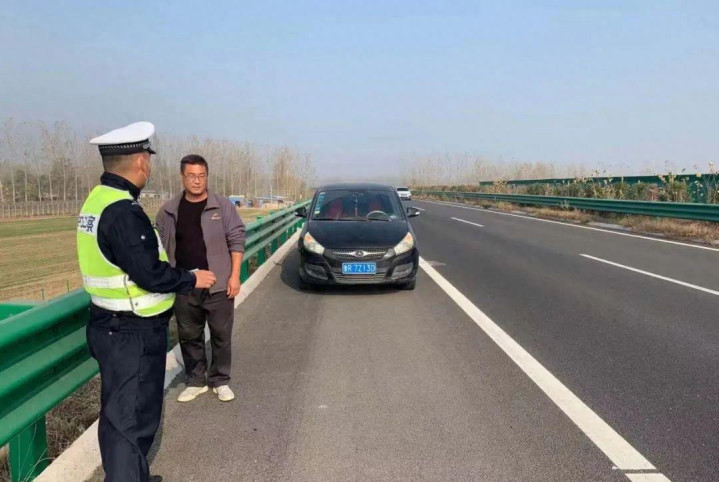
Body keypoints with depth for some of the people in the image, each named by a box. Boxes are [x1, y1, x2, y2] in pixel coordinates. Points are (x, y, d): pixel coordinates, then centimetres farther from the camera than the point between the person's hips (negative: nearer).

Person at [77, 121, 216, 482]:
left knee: (120, 413, 22)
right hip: (132, 334, -10)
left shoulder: (97, 200, 7)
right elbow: (150, 273, -25)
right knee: (131, 418, 1)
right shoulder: (123, 211, -24)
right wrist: (192, 279, -9)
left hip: (112, 327, 10)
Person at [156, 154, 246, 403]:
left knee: (221, 335, 6)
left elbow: (236, 241, -4)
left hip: (218, 285, -2)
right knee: (189, 336, 12)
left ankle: (220, 381, 23)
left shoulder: (223, 206, -4)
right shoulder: (169, 210, 4)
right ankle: (195, 381, 28)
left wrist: (234, 275, -10)